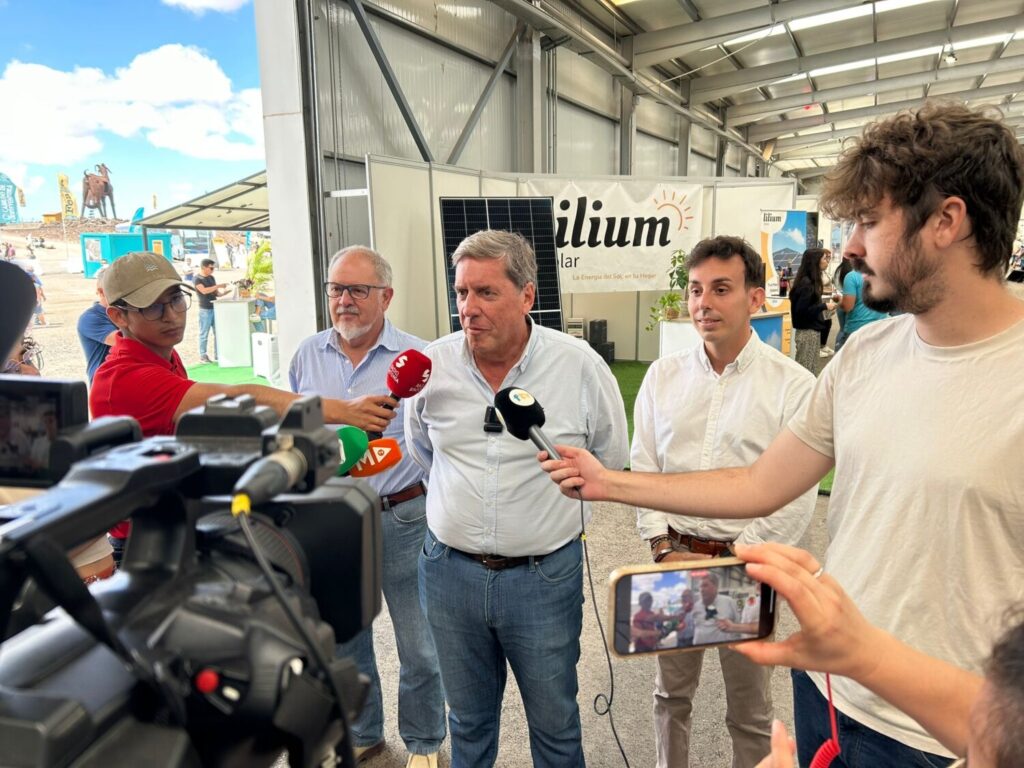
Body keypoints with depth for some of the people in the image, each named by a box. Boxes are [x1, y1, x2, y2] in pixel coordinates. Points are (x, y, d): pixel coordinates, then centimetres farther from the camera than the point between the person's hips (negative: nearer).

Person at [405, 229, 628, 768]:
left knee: (554, 722, 17)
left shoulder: (580, 365, -13)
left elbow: (610, 462, 3)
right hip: (451, 570, 2)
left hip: (544, 575, -2)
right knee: (467, 721, 23)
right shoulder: (432, 364, -7)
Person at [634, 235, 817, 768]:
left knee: (749, 710, 15)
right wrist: (665, 549, -5)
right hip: (673, 558, 3)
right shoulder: (663, 376, 2)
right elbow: (643, 469, 3)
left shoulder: (793, 385, -10)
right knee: (672, 693, 20)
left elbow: (796, 498, -12)